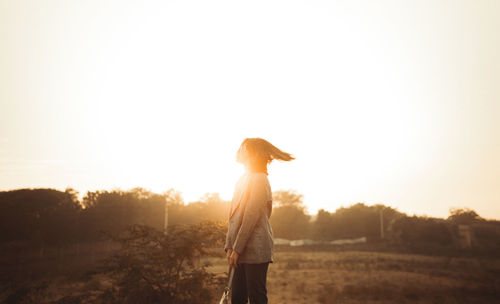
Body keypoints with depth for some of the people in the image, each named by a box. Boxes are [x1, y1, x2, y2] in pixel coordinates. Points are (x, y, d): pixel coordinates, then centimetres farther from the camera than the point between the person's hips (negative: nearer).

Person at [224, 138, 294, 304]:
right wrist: (229, 246, 9)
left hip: (255, 249, -8)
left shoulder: (258, 179, -8)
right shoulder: (243, 179, 19)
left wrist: (237, 249, -15)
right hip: (244, 252, 8)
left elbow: (251, 217, -15)